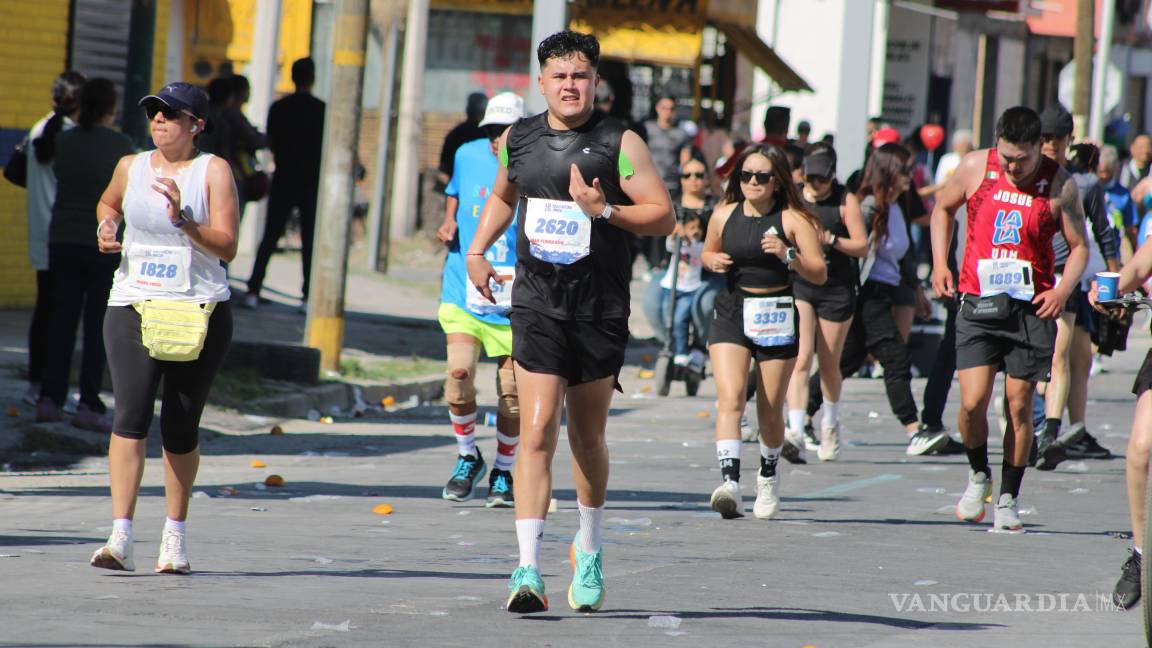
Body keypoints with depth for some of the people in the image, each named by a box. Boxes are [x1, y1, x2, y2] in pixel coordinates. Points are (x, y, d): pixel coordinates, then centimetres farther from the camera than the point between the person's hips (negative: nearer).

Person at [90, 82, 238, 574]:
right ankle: (120, 538, -20)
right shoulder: (131, 167, 8)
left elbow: (227, 246, -7)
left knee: (181, 428, 4)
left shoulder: (213, 171, -1)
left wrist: (184, 221, -22)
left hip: (199, 311, -1)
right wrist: (106, 227, 9)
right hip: (133, 306, 2)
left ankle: (175, 535, 21)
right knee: (130, 413, -15)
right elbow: (108, 203, 31)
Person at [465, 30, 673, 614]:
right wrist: (476, 250, 13)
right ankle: (528, 570, -17)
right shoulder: (517, 140, 7)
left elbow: (663, 216, -7)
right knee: (538, 432, -13)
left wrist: (604, 210, -21)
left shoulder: (620, 144, -5)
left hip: (600, 310, -1)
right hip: (536, 305, 1)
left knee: (587, 437, 12)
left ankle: (589, 550, 36)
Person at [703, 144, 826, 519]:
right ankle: (730, 483, -29)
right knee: (730, 399, -18)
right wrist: (712, 261, -1)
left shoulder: (793, 220, -3)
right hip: (731, 314, 1)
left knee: (770, 411, 8)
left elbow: (819, 274, -5)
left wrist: (788, 255, -22)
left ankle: (768, 476, 35)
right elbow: (708, 251, 23)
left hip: (776, 318, -1)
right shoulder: (724, 215, 5)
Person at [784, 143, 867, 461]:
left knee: (829, 365, 11)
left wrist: (830, 239, -20)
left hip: (837, 290, 0)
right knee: (801, 358, -16)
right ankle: (796, 432, -25)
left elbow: (862, 246, -6)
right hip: (799, 285, 0)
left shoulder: (846, 201, -1)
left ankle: (830, 423, 37)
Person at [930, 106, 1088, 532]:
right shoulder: (975, 168, -1)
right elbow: (943, 209, 17)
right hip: (978, 303, 1)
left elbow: (1079, 247, 3)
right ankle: (978, 475, 18)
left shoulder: (1059, 185, -5)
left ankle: (1008, 498, 17)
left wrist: (1063, 289, -14)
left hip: (1031, 306, -1)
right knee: (973, 401, -10)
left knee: (1019, 405, 2)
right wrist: (940, 264, 6)